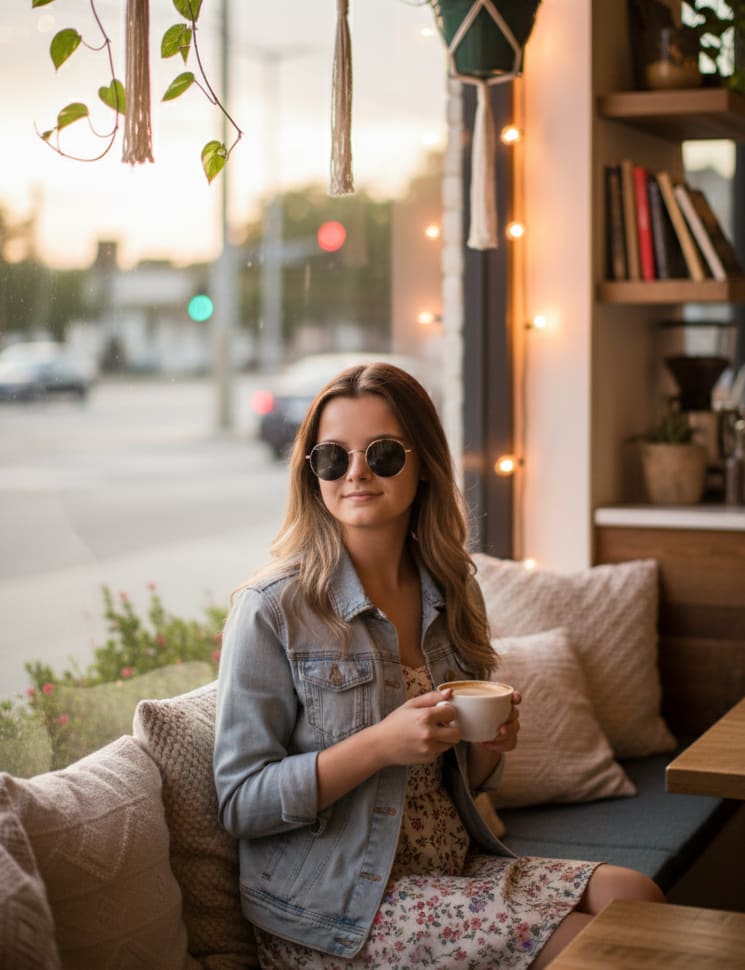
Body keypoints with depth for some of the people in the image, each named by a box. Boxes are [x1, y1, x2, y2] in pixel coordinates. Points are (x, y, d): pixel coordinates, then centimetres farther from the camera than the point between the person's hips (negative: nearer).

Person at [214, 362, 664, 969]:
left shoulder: (452, 594, 6)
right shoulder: (272, 611, -13)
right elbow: (240, 803, -14)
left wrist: (490, 743, -7)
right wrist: (379, 745, -24)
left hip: (456, 868, 6)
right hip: (337, 903, -6)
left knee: (634, 897, -12)